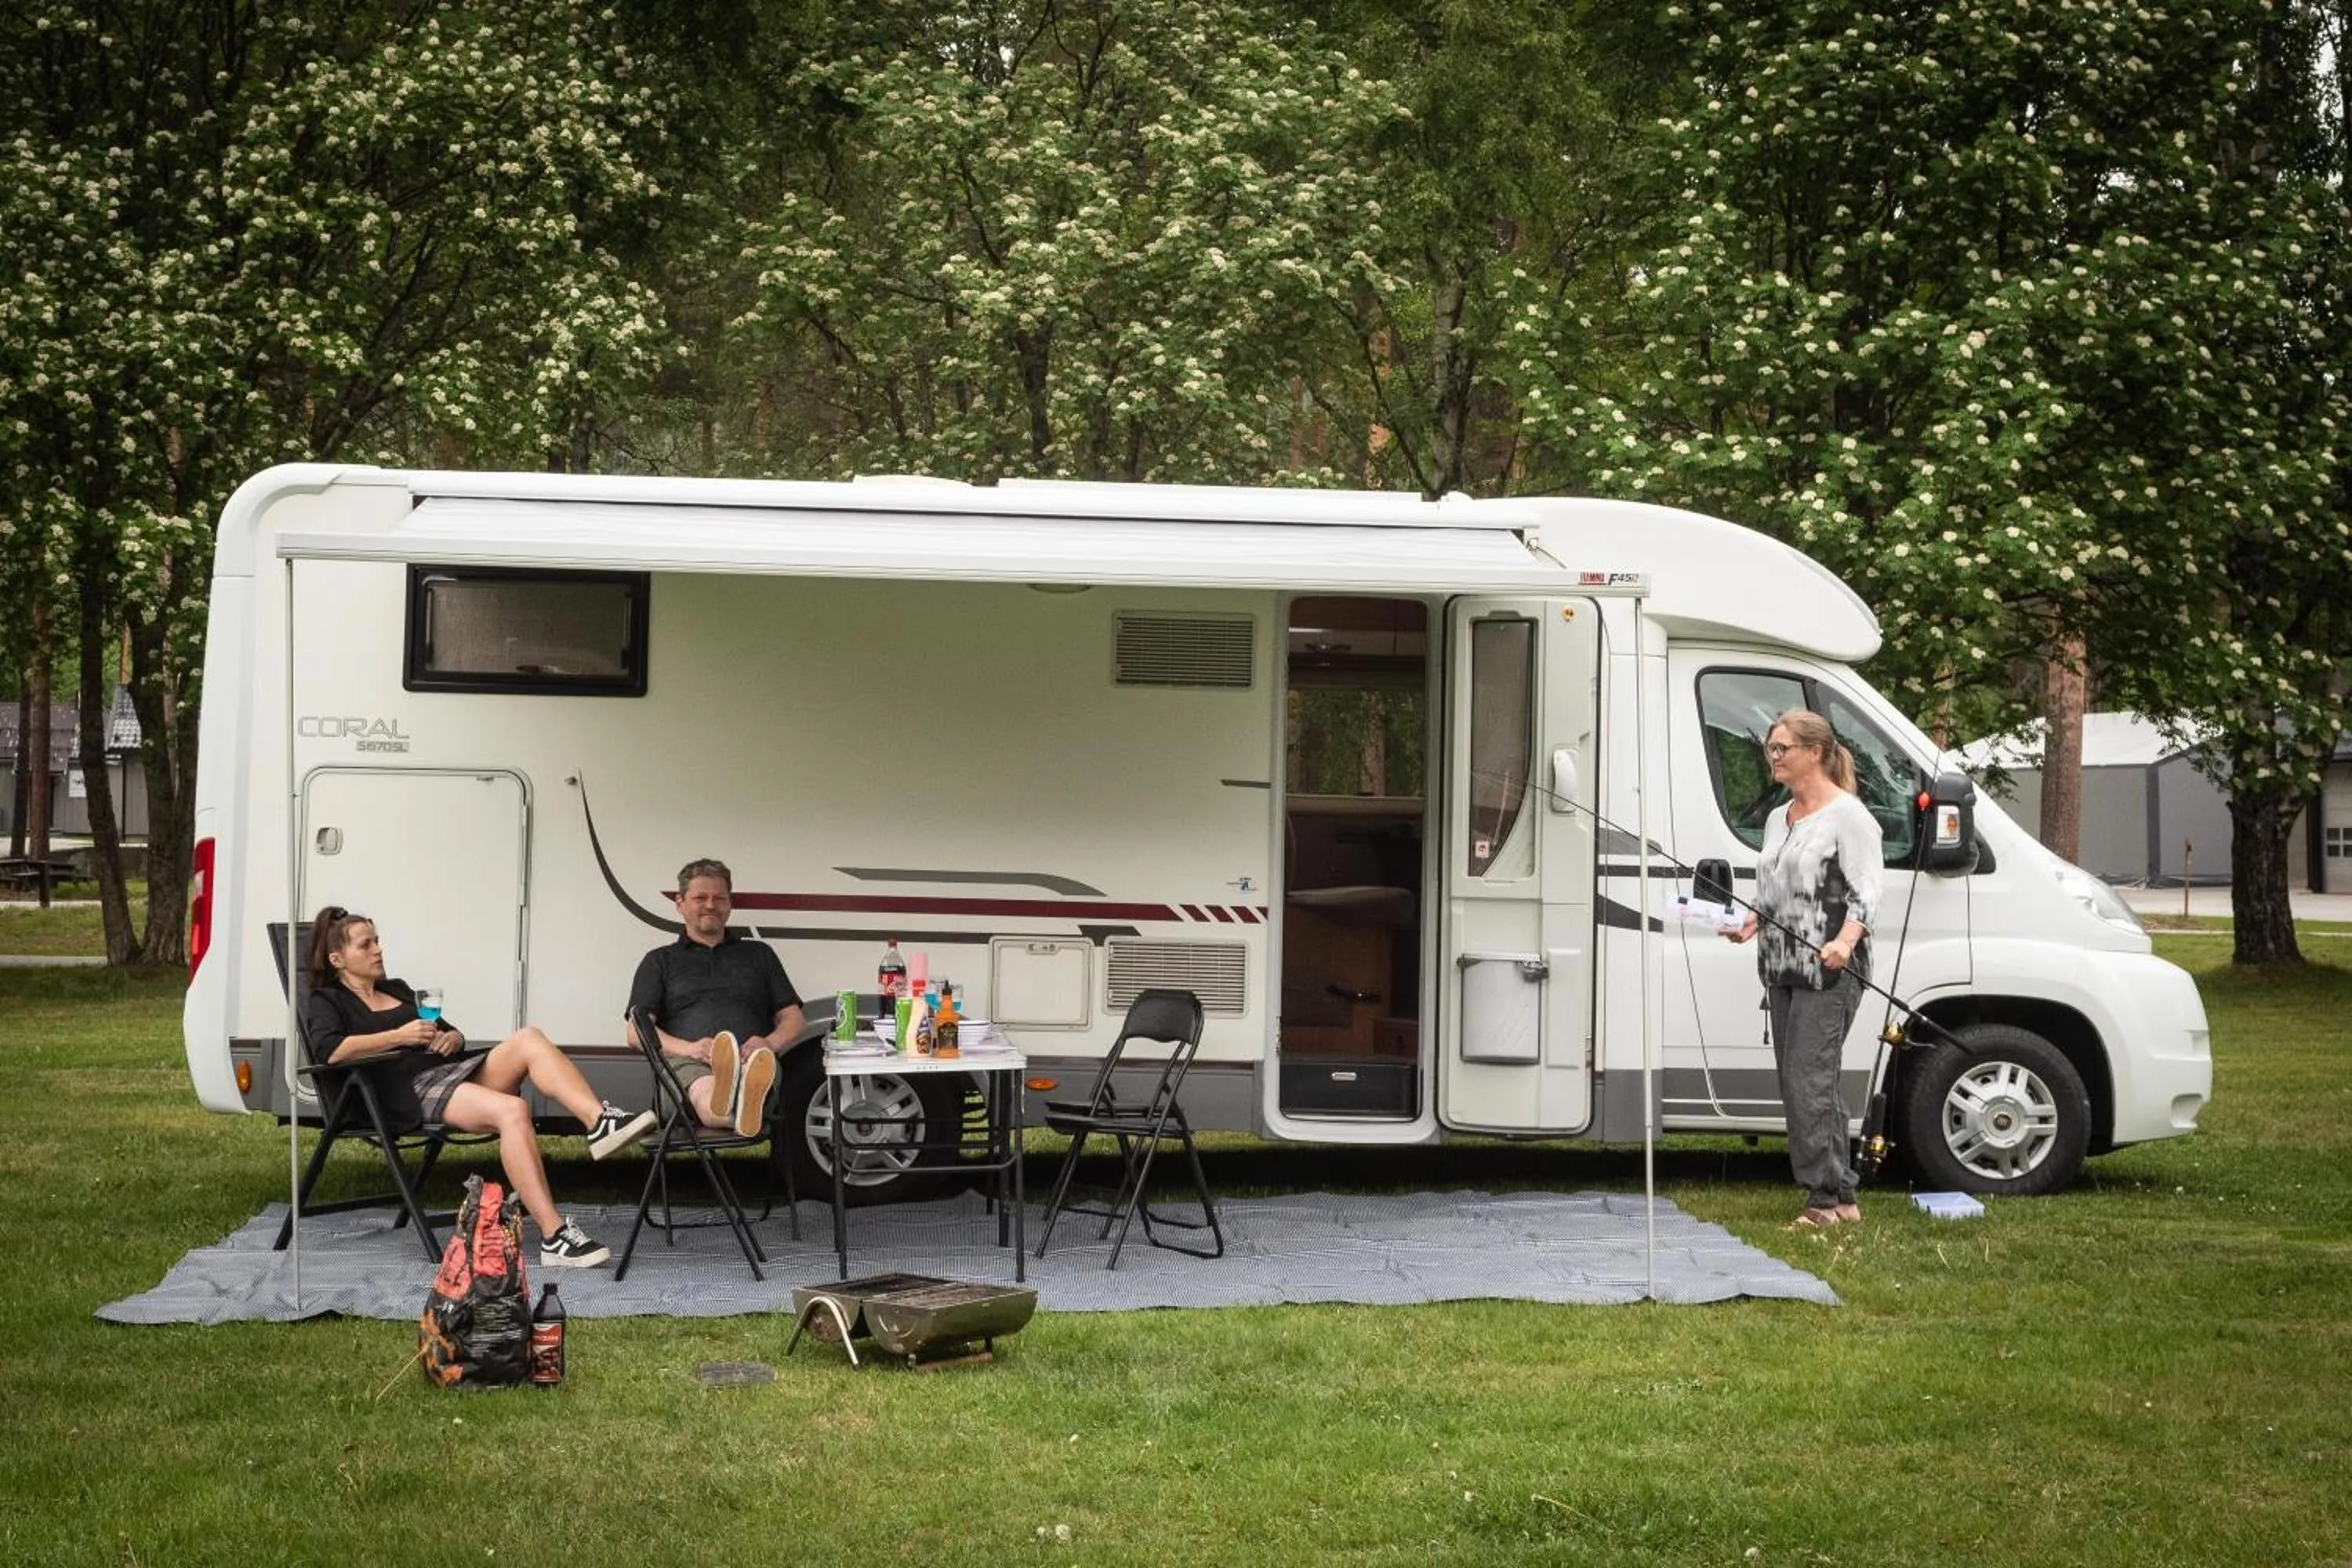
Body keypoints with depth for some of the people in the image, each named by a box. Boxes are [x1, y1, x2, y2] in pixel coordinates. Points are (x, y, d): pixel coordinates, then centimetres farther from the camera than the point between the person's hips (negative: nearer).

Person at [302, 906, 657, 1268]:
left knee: (529, 1039, -23)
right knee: (512, 1110, -34)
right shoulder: (325, 1001, 10)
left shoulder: (397, 989, 32)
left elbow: (454, 1033, 30)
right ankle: (554, 1237, -42)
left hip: (454, 1070, 7)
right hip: (411, 1089, -7)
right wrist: (400, 1037, -13)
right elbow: (328, 1049, -13)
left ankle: (601, 1122, -39)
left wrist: (452, 1038, 5)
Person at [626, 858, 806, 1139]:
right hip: (685, 1062, -1)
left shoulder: (759, 955, 32)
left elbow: (794, 1020, 24)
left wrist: (770, 1043, -3)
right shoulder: (660, 962, 27)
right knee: (703, 1090, -43)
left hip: (750, 1056, 1)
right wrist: (686, 1048, -10)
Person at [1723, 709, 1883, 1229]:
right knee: (1799, 1084, 8)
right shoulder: (1778, 819, 20)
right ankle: (1842, 1199, 14)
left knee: (1809, 1082, -14)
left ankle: (1825, 1196, -9)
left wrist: (1845, 941, -27)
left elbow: (1866, 892, -11)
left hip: (1829, 971, -9)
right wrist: (1752, 923, 9)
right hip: (1782, 971, 9)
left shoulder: (1848, 815, -6)